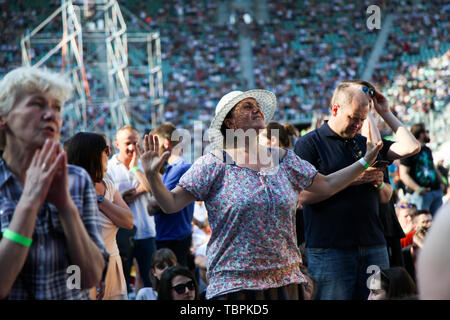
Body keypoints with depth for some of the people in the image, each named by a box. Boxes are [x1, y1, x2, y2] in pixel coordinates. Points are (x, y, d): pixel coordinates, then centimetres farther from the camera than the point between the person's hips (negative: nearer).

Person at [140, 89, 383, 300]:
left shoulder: (284, 160, 11)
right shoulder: (213, 165, -3)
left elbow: (327, 186, 18)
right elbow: (171, 203, -7)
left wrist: (365, 161, 14)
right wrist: (152, 176, -24)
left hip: (284, 280, 4)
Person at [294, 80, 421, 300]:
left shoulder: (367, 143, 17)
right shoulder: (309, 143, 0)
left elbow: (411, 147, 9)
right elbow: (304, 196, -11)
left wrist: (386, 114, 10)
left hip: (373, 247, 5)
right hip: (329, 249, -5)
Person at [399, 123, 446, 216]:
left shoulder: (427, 150, 19)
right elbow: (403, 174, -13)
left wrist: (441, 182, 14)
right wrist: (418, 188, -22)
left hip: (436, 190, 8)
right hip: (421, 194, -8)